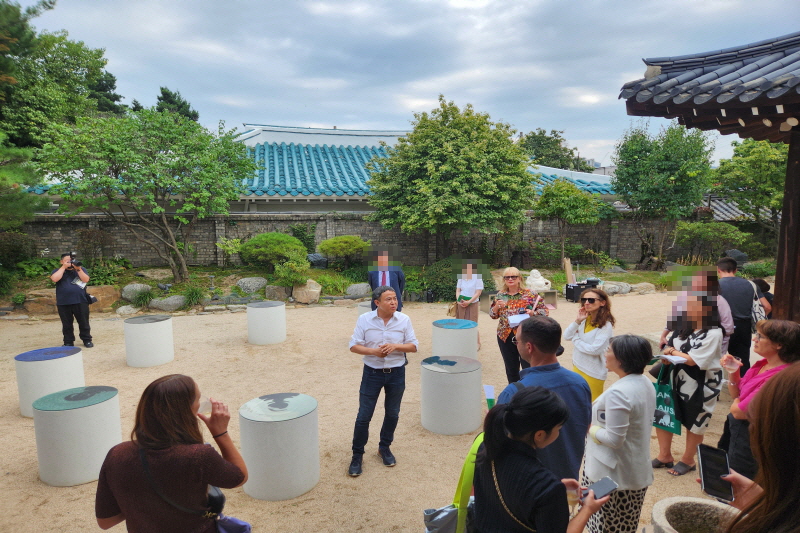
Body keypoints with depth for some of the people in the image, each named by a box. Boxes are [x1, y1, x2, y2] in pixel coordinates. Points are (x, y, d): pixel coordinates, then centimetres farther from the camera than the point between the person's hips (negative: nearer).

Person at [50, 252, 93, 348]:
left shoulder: (81, 269, 12)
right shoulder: (58, 271, 9)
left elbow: (86, 280, -3)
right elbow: (55, 279, -12)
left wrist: (78, 269, -12)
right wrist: (64, 267, -9)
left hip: (81, 301, 0)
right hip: (63, 303, 0)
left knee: (84, 322, 4)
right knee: (67, 324, 7)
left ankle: (87, 340, 14)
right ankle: (68, 342, 17)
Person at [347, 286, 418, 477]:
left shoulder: (404, 320, -7)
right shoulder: (364, 319, -10)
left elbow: (413, 346, -2)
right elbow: (354, 346, -7)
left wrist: (395, 346, -21)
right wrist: (374, 351, -23)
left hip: (396, 373, 2)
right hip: (372, 373, -2)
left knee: (392, 414, 15)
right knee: (364, 416, 3)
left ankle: (384, 448, 38)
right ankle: (357, 454, 21)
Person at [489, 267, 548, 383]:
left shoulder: (529, 294, -5)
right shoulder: (500, 295, 7)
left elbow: (544, 310, -4)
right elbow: (493, 315, 12)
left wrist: (533, 313, -22)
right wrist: (497, 306, -8)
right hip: (505, 337, 4)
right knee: (511, 369, 14)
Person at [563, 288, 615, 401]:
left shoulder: (606, 325, -17)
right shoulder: (585, 319, 1)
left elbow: (595, 349, -23)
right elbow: (566, 336, -3)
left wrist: (575, 339, -11)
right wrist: (577, 320, -15)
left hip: (593, 372, -6)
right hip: (577, 366, 6)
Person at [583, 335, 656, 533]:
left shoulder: (618, 393, -27)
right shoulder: (646, 384, 2)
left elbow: (613, 439, -27)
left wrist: (590, 428, -10)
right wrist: (598, 424, 11)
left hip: (613, 474, -9)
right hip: (638, 471, 9)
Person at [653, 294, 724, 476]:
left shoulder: (713, 333, -18)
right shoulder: (686, 328, 5)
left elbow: (693, 360, -21)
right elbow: (668, 349, 5)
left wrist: (672, 351, -7)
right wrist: (667, 357, -16)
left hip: (701, 386, -7)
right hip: (677, 381, 7)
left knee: (694, 423, 11)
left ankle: (688, 460, 32)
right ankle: (665, 456, 26)